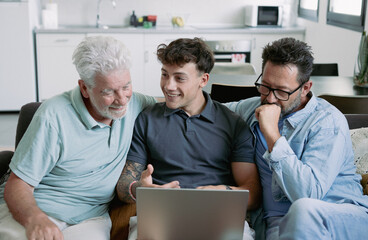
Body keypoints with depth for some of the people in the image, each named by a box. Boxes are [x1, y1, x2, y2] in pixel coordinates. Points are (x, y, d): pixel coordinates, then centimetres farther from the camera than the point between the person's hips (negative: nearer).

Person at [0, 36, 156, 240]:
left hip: (90, 218, 3)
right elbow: (17, 185, -11)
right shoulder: (54, 115, -13)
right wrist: (34, 219, -33)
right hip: (36, 210, -2)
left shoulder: (132, 103, 0)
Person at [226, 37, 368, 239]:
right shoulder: (253, 108, 10)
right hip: (280, 221, 2)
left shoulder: (328, 122, -9)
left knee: (304, 209, -37)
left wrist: (272, 134, -20)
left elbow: (308, 194, -21)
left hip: (343, 218, -2)